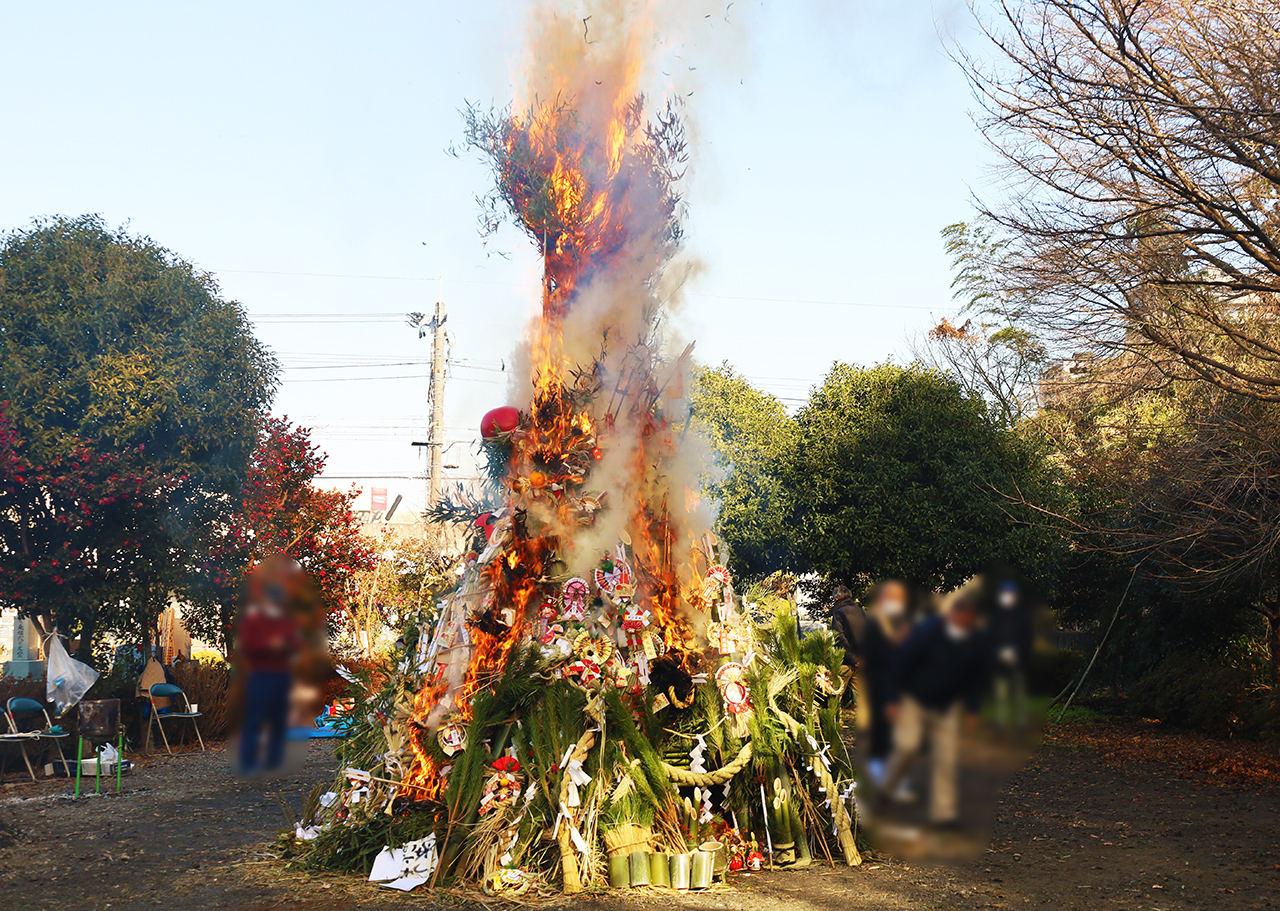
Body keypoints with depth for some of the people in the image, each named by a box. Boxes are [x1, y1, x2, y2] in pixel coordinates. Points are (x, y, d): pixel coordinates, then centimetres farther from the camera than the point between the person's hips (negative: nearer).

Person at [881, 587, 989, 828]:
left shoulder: (976, 643, -6)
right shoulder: (927, 631, -19)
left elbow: (977, 679, 9)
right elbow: (901, 664, -11)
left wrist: (973, 710, 3)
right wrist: (893, 700, -10)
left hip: (946, 707, 3)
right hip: (913, 701, -3)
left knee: (947, 758, -3)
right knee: (907, 746, -14)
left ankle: (943, 812, 5)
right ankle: (887, 787, 14)